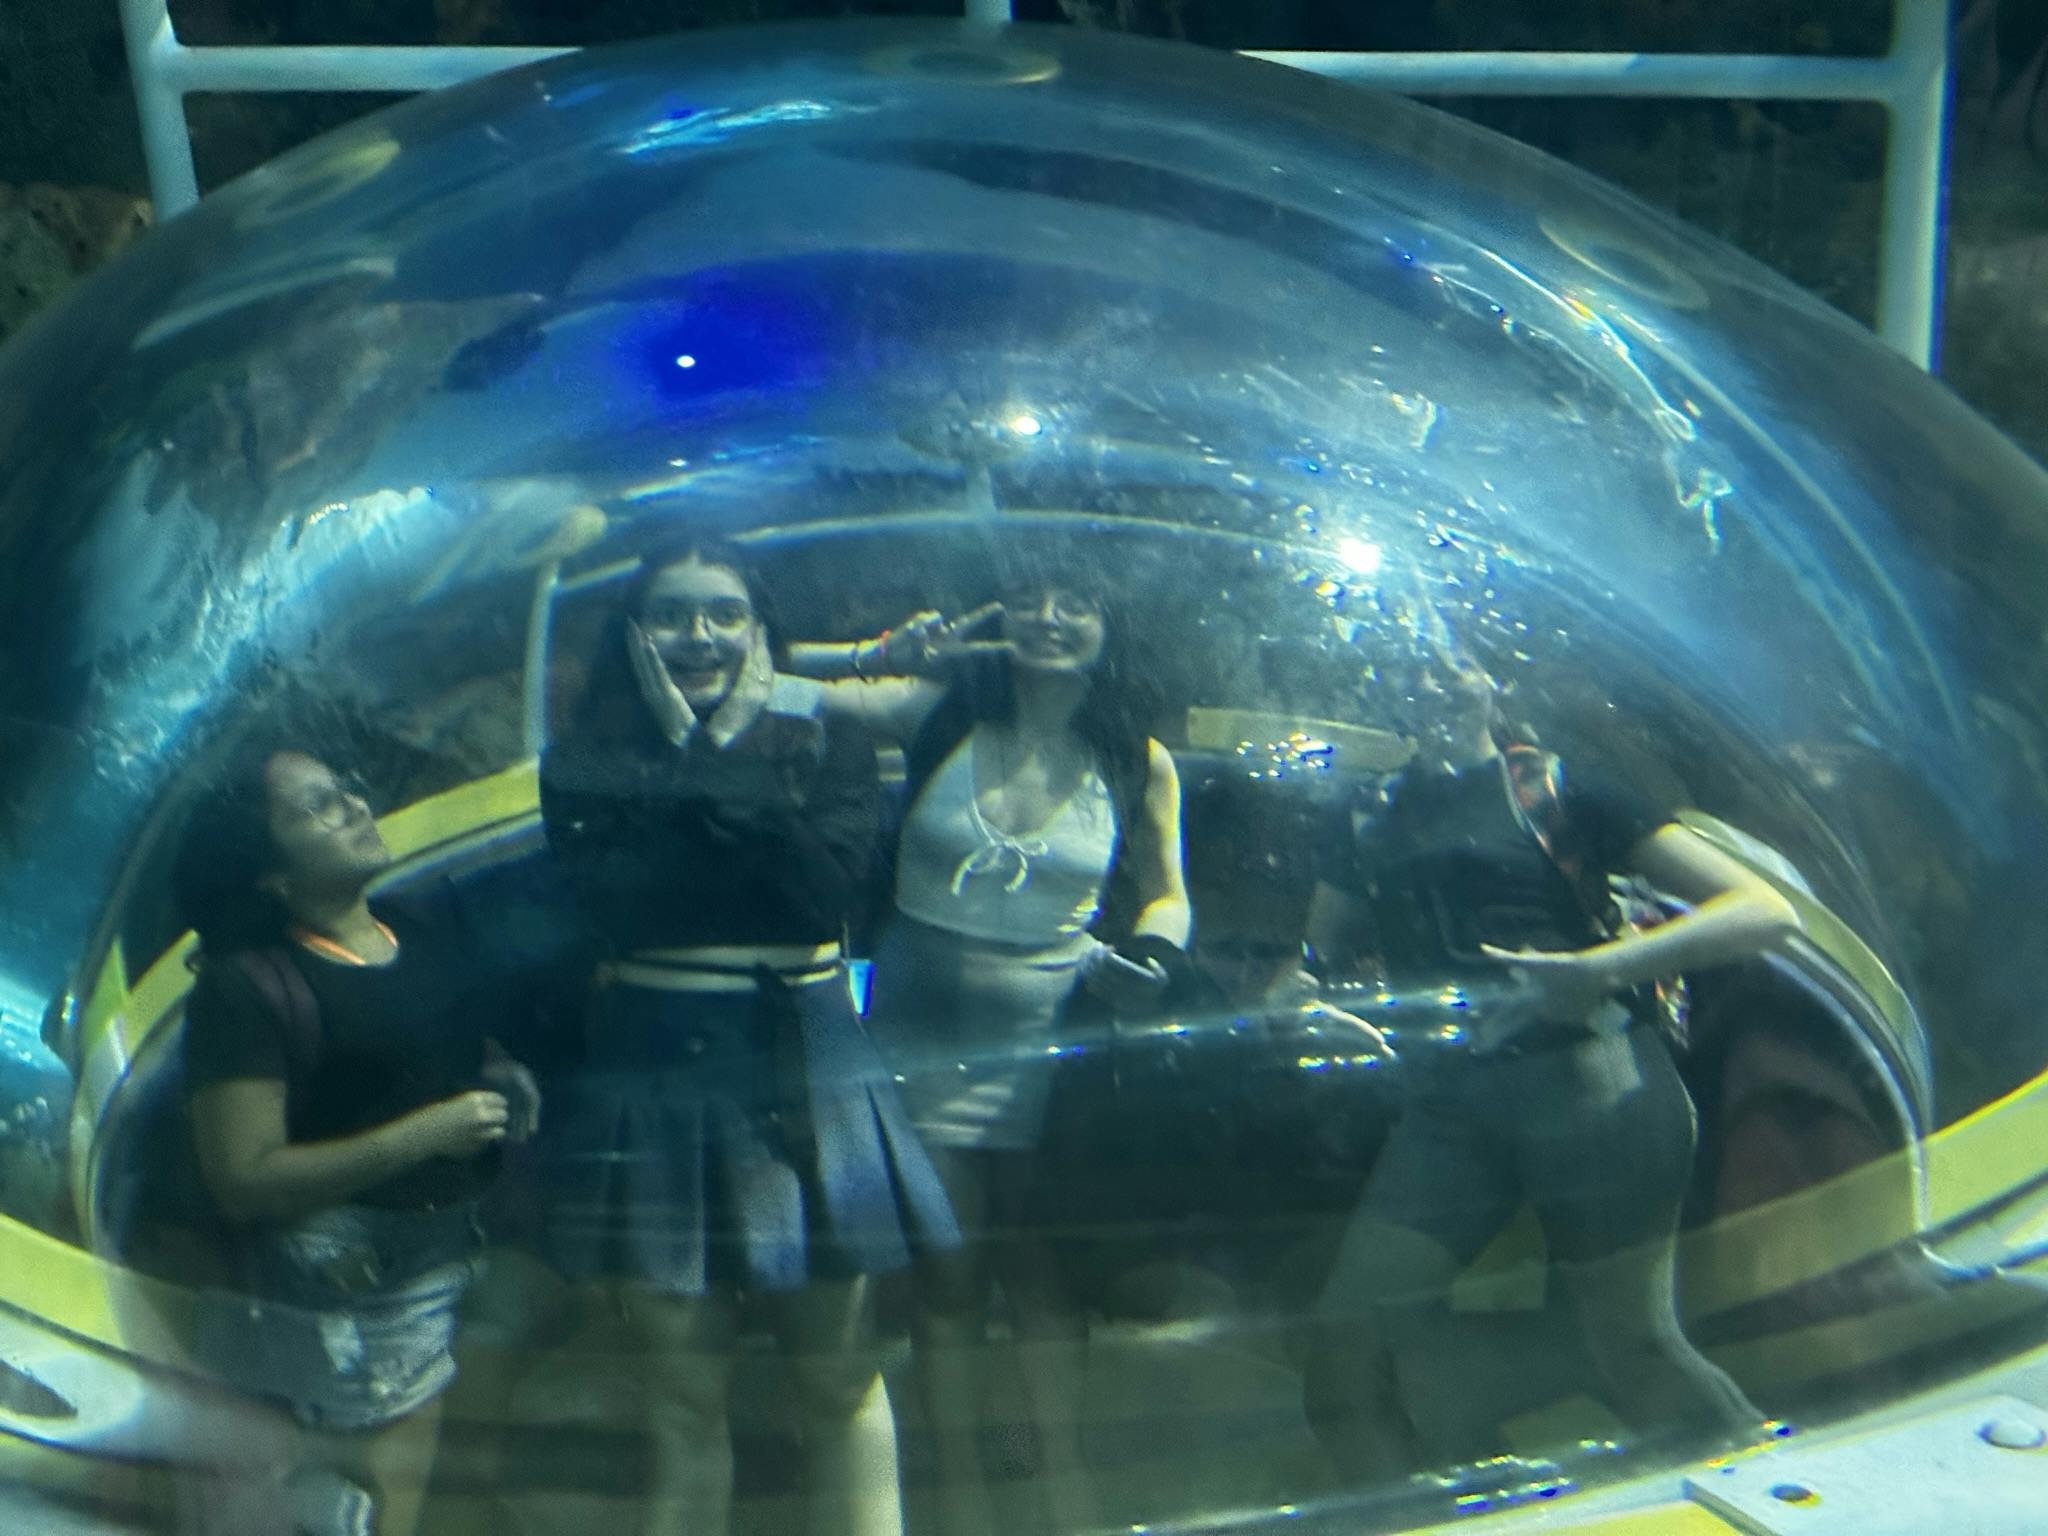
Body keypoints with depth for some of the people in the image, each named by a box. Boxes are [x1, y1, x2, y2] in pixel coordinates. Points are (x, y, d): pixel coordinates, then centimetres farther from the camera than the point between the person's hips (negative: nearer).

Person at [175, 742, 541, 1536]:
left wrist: (508, 1083, 2)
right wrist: (426, 1132, -22)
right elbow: (242, 1180, -19)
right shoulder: (248, 987, -15)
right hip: (341, 1265, -7)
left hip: (444, 1247, 7)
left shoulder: (415, 932, 8)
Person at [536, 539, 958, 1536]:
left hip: (806, 1065, 0)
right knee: (682, 1391, 8)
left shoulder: (827, 741, 4)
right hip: (655, 1073, 0)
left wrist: (714, 762, -11)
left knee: (840, 1375, 6)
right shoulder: (588, 760, 4)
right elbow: (613, 905, -11)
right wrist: (704, 761, -9)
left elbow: (829, 884, -12)